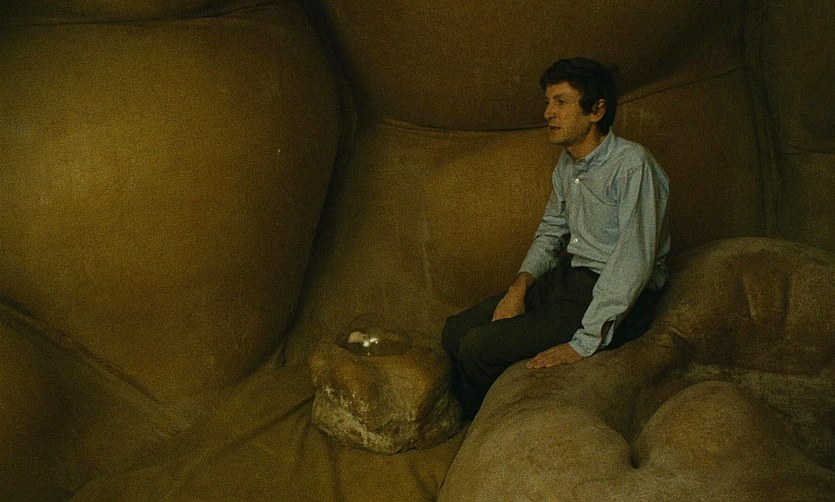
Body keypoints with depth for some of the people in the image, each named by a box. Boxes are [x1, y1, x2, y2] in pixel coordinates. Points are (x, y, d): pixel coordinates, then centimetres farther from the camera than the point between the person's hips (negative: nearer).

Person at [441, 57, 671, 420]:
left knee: (478, 348, -17)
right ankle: (464, 425, 20)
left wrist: (583, 343, -27)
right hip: (567, 277, 8)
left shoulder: (632, 165, -20)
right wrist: (520, 286, 0)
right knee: (455, 331, -1)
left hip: (613, 297, -8)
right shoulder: (568, 162, 8)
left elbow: (634, 262, -25)